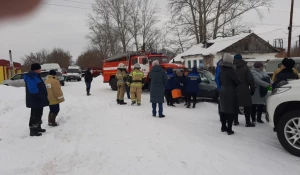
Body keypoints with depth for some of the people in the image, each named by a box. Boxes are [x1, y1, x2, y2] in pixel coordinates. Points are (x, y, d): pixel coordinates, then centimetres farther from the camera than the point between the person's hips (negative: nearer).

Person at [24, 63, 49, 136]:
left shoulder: (35, 76, 14)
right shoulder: (31, 77, -19)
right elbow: (33, 90, -26)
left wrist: (44, 98, 14)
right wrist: (42, 97, -21)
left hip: (38, 100, 11)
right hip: (35, 101, -11)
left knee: (38, 114, 19)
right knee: (35, 115, -4)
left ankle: (37, 128, 31)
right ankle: (33, 131, 4)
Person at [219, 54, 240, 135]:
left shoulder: (221, 71, 5)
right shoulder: (231, 71, -18)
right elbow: (237, 81, -14)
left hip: (223, 91, 8)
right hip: (231, 92, -7)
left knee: (223, 110, 15)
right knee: (231, 111, -1)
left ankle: (223, 127, 25)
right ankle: (229, 129, 1)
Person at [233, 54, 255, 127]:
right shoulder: (245, 67, -3)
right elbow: (250, 79, -8)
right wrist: (252, 89, 1)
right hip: (244, 90, -3)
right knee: (247, 106, 4)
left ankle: (235, 121, 14)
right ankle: (248, 122, 3)